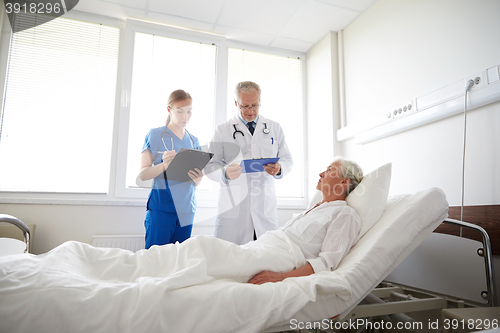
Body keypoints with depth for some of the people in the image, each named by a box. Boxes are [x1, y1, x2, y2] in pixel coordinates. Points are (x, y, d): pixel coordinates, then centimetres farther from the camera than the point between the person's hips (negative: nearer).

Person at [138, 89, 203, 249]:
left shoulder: (194, 141, 13)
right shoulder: (155, 135, 0)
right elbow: (142, 174, -5)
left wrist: (198, 179, -7)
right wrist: (163, 166, -23)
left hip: (186, 209, 4)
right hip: (161, 208, -4)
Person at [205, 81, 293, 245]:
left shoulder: (275, 128, 13)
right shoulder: (222, 130, 7)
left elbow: (287, 159, 13)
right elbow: (210, 166, 3)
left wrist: (279, 168, -11)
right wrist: (225, 173, -19)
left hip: (265, 207, 2)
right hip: (232, 206, -1)